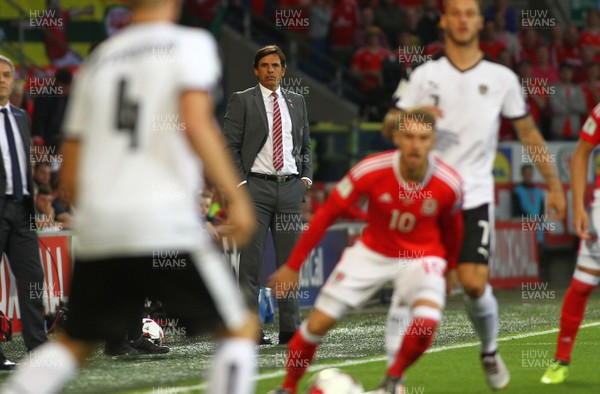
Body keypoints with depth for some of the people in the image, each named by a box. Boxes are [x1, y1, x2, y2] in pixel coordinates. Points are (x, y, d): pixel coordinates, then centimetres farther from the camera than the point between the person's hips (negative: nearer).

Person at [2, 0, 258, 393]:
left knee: (74, 342, 21)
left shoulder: (97, 60, 19)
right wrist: (237, 195, -12)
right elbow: (195, 123, -14)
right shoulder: (190, 44, 4)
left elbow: (70, 174, 19)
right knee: (241, 328, 9)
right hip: (165, 223, -5)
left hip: (96, 228, 5)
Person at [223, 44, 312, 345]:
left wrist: (306, 176, 7)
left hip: (291, 187, 4)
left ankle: (290, 328, 7)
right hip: (256, 186, -4)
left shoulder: (296, 102, 16)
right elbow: (230, 145, -2)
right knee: (251, 261, -5)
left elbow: (305, 145, 21)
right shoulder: (242, 101, 1)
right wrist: (240, 182, -10)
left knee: (289, 261, 4)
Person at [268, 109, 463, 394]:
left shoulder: (449, 184, -20)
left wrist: (450, 268, 18)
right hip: (372, 252, 1)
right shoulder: (370, 170, -23)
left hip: (422, 258, -1)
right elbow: (326, 215, -12)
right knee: (318, 323, -4)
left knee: (426, 322, -28)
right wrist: (293, 266, -9)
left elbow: (452, 230, 3)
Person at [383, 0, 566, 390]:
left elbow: (529, 133, 14)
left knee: (474, 282, -12)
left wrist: (554, 185, 13)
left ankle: (490, 351, 15)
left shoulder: (502, 78, 6)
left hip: (475, 196, 0)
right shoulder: (426, 75, 5)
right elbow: (389, 125, 2)